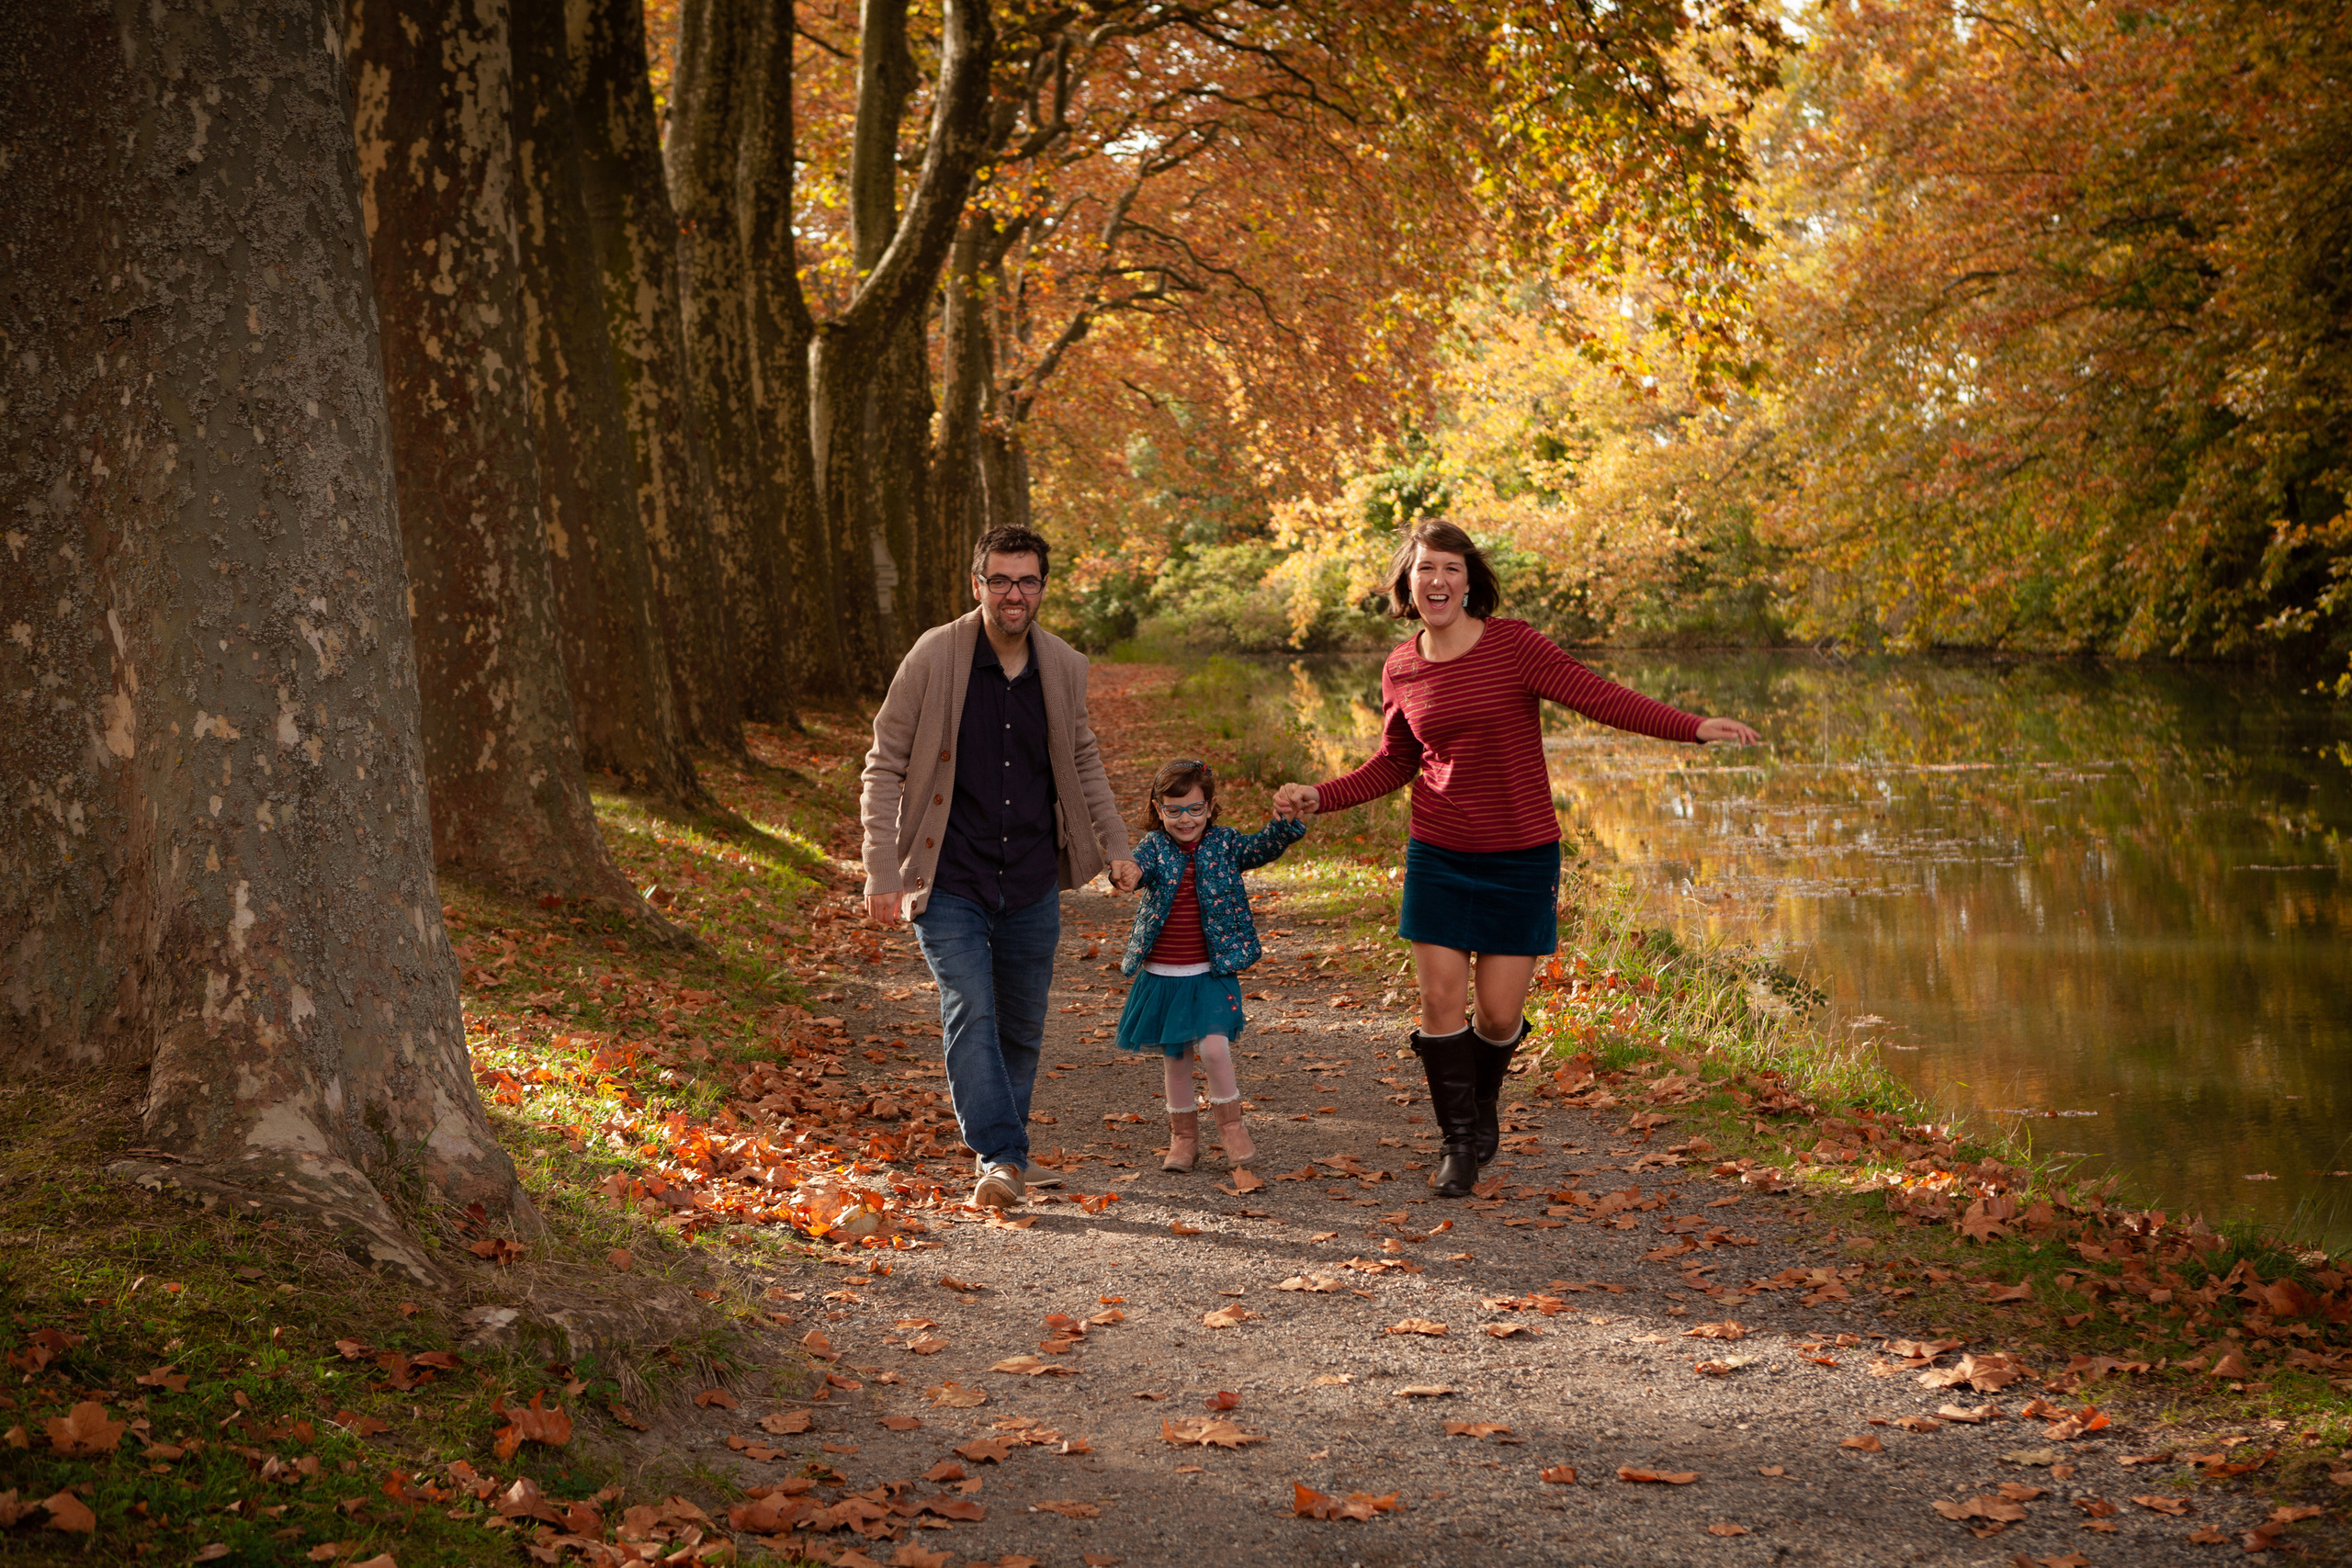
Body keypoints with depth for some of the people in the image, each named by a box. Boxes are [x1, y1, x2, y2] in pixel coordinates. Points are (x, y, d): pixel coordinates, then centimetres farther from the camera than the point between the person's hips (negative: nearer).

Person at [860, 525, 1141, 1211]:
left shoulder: (1064, 667, 2)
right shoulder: (934, 657, -10)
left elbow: (1083, 761, 19)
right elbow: (885, 765, -6)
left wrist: (1115, 845, 12)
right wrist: (882, 872, -12)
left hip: (1032, 886, 4)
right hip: (950, 883, -4)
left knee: (1022, 1026, 10)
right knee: (970, 1014, -15)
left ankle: (1007, 1153, 26)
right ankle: (1000, 1158, -16)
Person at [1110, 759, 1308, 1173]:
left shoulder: (1223, 844, 0)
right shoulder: (1154, 846, 0)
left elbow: (1264, 846, -12)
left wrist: (1286, 821, -33)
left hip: (1211, 975, -2)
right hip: (1161, 977, 2)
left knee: (1213, 1046, -17)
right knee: (1175, 1059, 10)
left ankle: (1230, 1126, 3)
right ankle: (1183, 1138, 26)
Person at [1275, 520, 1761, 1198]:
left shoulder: (1513, 644, -10)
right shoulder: (1401, 670, 2)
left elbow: (1597, 696, -17)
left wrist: (1694, 726, -27)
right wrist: (1319, 796, 6)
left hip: (1521, 858, -2)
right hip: (1439, 856, 2)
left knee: (1499, 1014, 0)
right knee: (1440, 1001, -3)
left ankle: (1483, 1112, 32)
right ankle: (1461, 1142, 16)